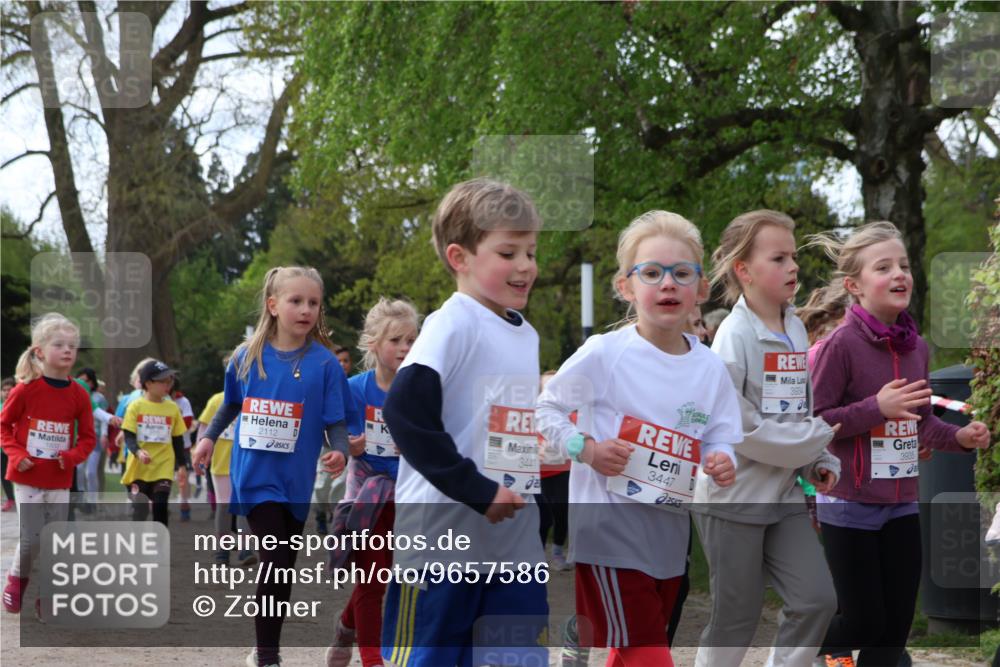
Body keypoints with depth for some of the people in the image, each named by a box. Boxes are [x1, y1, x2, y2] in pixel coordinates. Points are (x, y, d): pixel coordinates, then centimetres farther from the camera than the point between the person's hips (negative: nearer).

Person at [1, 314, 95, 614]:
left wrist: (72, 456, -12)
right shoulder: (25, 389, -9)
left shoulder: (78, 395, -2)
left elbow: (87, 437, 6)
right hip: (27, 477, -3)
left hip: (60, 481, 3)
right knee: (31, 538, -6)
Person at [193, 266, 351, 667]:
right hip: (255, 475, -1)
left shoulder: (324, 363, -6)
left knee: (283, 567, 12)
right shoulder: (247, 357, 0)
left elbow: (336, 422, -6)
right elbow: (233, 404, 18)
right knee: (275, 561, -13)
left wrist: (340, 452, -25)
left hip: (295, 479, 1)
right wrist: (209, 438, 9)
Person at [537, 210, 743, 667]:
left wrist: (722, 464, -16)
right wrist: (586, 449, -16)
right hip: (608, 531, -6)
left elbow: (720, 440, 6)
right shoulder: (603, 354, -12)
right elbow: (545, 409, -3)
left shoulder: (710, 368, 1)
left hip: (670, 538, 6)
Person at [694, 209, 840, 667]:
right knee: (736, 617, 3)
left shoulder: (796, 329, 7)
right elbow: (731, 424, -21)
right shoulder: (735, 336, -16)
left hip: (784, 494, 7)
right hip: (735, 495, -7)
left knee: (817, 599, 0)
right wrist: (817, 436, -16)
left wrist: (820, 461, 0)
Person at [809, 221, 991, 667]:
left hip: (902, 506, 6)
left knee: (897, 626, 8)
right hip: (849, 506, -6)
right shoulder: (842, 344, -16)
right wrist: (876, 407, -25)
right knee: (865, 623, 1)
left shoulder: (916, 347, 4)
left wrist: (959, 438, -1)